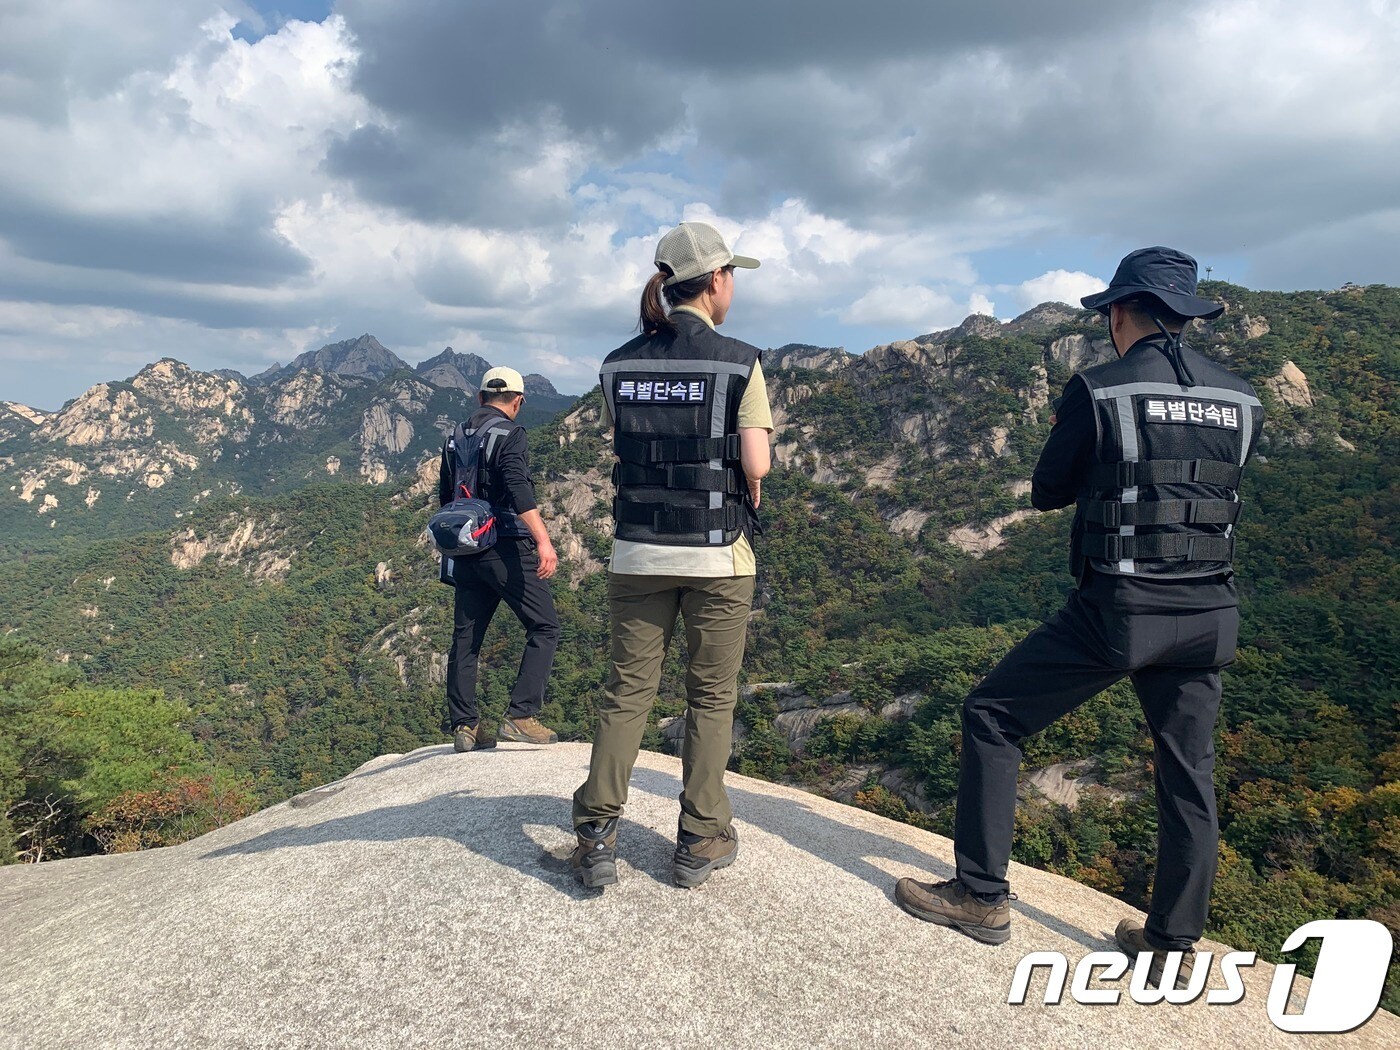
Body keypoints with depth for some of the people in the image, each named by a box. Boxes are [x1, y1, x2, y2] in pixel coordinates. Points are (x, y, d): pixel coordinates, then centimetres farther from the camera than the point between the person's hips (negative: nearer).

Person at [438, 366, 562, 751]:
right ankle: (520, 716, -8)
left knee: (465, 637, 12)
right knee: (544, 627, 0)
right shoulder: (509, 433, -7)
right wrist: (543, 540, -29)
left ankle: (464, 725, 15)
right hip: (505, 547, -7)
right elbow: (518, 488, -22)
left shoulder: (455, 438, 16)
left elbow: (445, 496, 22)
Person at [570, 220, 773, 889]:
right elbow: (756, 465, -13)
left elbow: (619, 447, 11)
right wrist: (726, 464, 8)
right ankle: (701, 841, 20)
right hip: (717, 555, -3)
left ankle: (596, 839, 11)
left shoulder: (618, 365, 4)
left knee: (626, 691, 12)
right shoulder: (739, 363, -9)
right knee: (711, 696, 11)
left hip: (638, 551, 3)